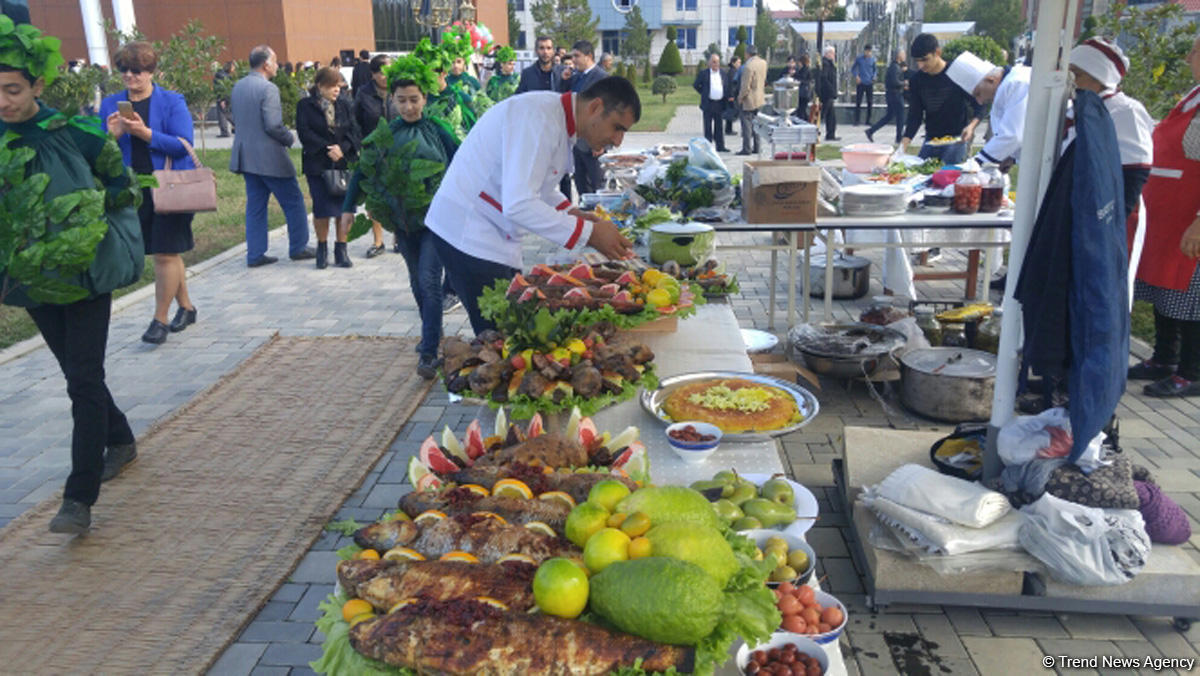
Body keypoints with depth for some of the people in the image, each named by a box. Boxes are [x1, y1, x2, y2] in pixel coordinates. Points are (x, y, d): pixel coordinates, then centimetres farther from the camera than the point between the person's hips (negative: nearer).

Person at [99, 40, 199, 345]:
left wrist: (145, 133, -23)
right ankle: (186, 306, 29)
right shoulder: (110, 105, 8)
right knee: (168, 251, 14)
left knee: (165, 253, -4)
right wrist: (112, 134, -13)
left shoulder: (172, 102, -3)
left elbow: (183, 145, -13)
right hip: (134, 191, 4)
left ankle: (160, 319, 5)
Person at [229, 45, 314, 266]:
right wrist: (290, 139, -5)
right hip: (269, 156, -8)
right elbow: (273, 125, -21)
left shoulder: (237, 87, 9)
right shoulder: (268, 89, -16)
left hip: (246, 155, 8)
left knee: (255, 206, 11)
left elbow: (234, 117, 16)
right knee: (294, 202, 6)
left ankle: (255, 254, 12)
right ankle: (298, 248, 13)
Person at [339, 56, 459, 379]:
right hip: (402, 219, 4)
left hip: (435, 217, -4)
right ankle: (432, 331, 36)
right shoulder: (384, 134, 2)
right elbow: (363, 170, 8)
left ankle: (429, 352, -9)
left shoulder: (436, 131, -6)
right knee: (417, 282, 16)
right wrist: (348, 208, 4)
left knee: (429, 280, -12)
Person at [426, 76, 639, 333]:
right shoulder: (539, 119, -22)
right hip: (468, 233, -10)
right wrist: (589, 234, -26)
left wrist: (571, 213, 5)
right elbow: (519, 205, -30)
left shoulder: (561, 120, 10)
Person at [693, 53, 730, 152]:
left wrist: (730, 97, 2)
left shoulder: (724, 74, 10)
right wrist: (703, 93, 3)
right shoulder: (703, 73, 0)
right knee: (708, 126, 0)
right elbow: (695, 85, 6)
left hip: (720, 104, 3)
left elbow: (729, 87, 15)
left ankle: (720, 146, 12)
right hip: (708, 104, -3)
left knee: (719, 126, 7)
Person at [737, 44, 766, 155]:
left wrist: (740, 98, -6)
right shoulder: (763, 63, 3)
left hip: (749, 100, -8)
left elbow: (746, 87, -21)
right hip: (760, 99, 8)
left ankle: (747, 149, -4)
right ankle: (756, 147, 20)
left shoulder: (748, 66, -21)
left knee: (747, 124, -3)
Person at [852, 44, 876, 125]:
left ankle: (868, 121, 12)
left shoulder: (872, 59, 6)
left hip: (870, 84, 3)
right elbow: (853, 69, 6)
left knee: (870, 103, 3)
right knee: (858, 103, -5)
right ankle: (856, 121, 0)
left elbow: (874, 70, 16)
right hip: (860, 83, -3)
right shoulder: (859, 58, -1)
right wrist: (856, 76, -10)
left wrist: (874, 77, -3)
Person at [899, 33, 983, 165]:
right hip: (930, 140, 5)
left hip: (956, 139, -5)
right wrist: (904, 143, -11)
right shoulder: (917, 80, 2)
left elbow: (978, 106, -5)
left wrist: (971, 126, -26)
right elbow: (915, 116, 3)